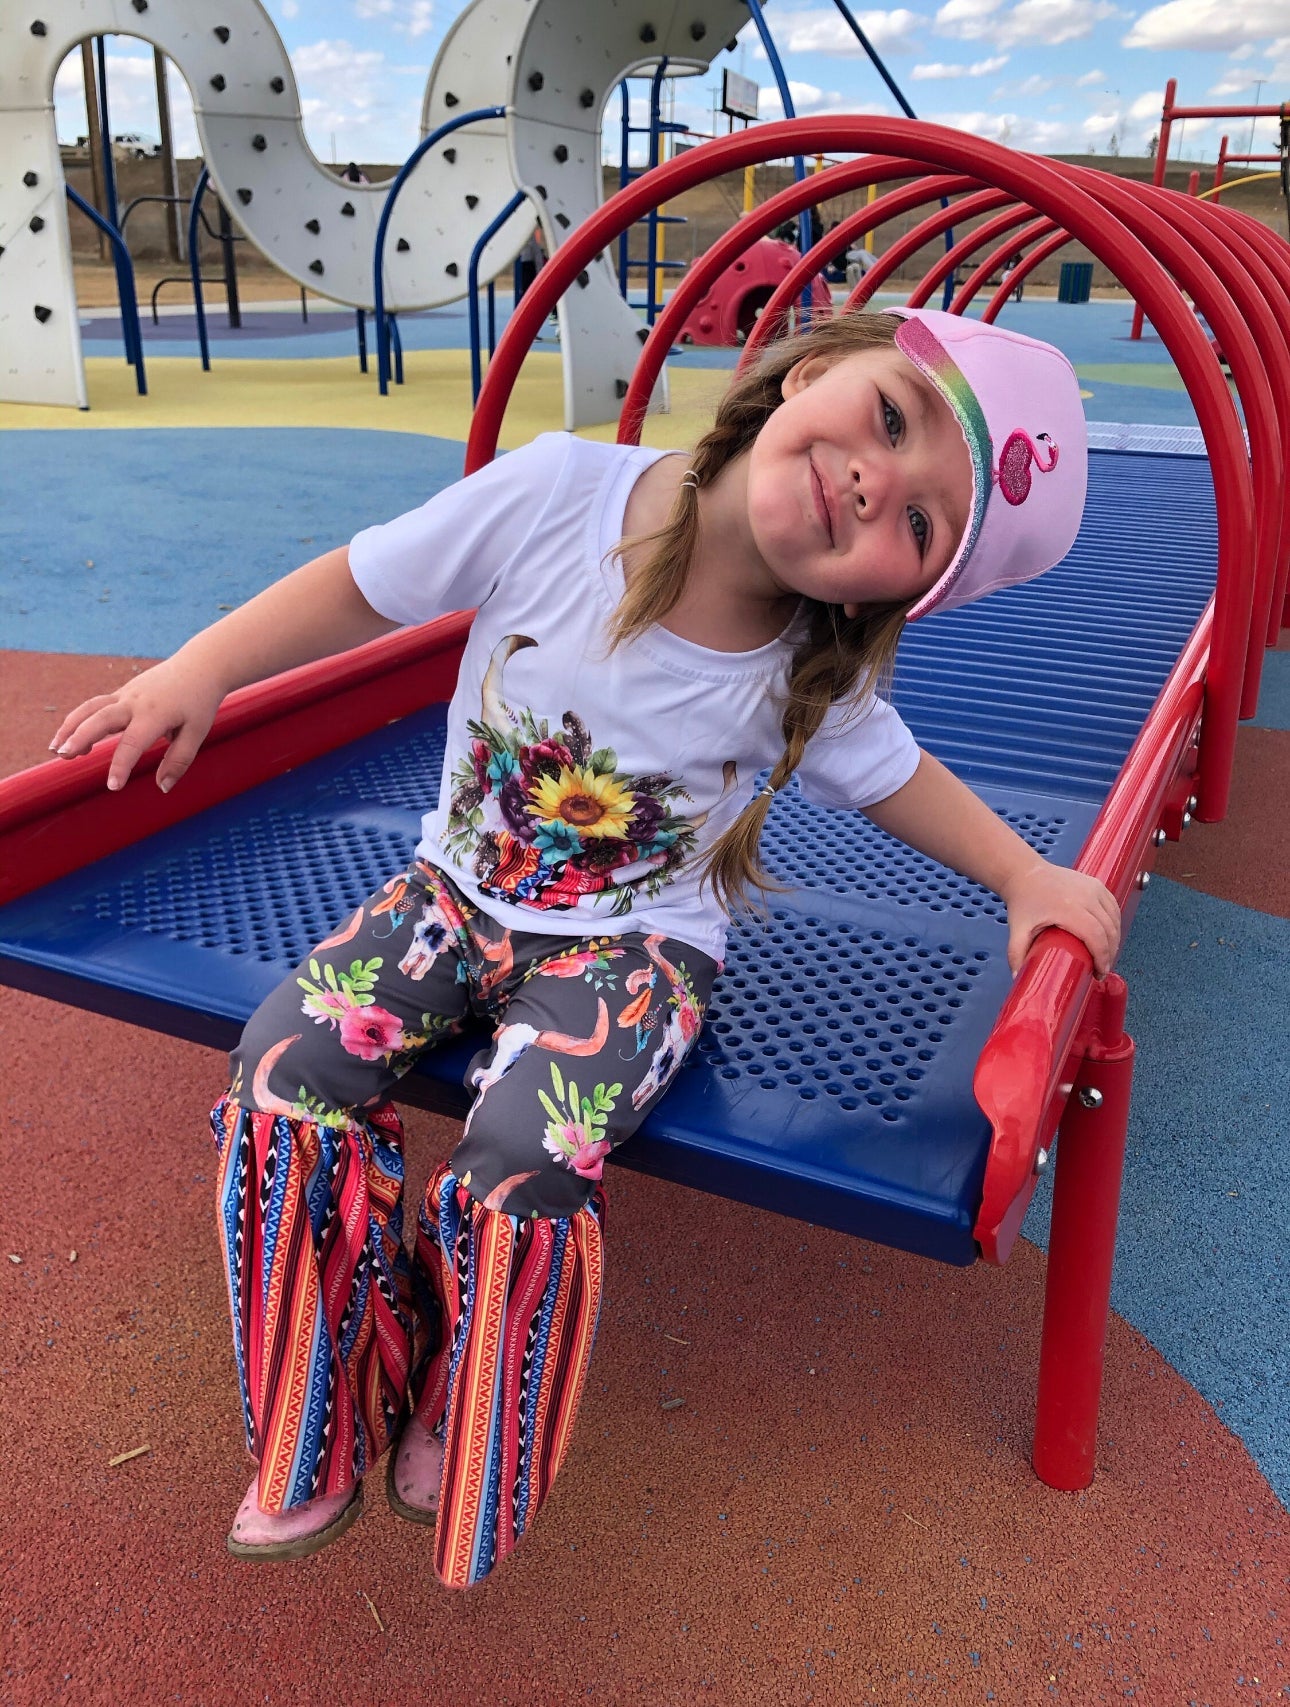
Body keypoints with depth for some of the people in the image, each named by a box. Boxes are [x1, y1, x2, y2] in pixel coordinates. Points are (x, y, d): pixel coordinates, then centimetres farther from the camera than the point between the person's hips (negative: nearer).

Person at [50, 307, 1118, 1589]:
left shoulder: (813, 688, -17)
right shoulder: (553, 494, -20)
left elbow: (897, 783, 4)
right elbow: (359, 588, -7)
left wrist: (1027, 878, -9)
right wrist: (199, 671, -8)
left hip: (635, 942, -2)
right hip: (461, 887, 3)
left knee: (525, 1150, -26)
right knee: (287, 1060, -17)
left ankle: (467, 1433, 9)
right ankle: (327, 1422, 5)